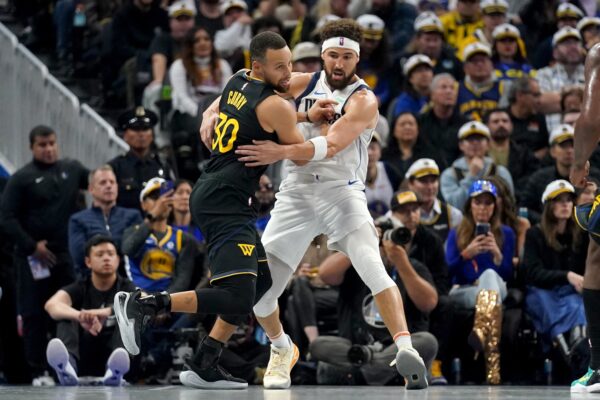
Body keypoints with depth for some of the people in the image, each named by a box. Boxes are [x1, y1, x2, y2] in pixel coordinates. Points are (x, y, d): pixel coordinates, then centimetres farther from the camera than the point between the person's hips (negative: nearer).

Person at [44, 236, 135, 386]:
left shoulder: (126, 288, 3)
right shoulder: (79, 288, 4)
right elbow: (52, 305, -19)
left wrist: (104, 313, -42)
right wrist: (80, 316, -41)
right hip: (84, 361, 1)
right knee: (66, 317, -20)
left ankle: (116, 370, -53)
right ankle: (68, 365, -51)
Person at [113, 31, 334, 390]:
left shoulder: (238, 82, 11)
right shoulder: (275, 106, -12)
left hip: (212, 194, 10)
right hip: (225, 202, -10)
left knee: (260, 281, 17)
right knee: (238, 298, -17)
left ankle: (204, 366, 15)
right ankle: (141, 305, -12)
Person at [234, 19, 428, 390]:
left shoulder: (363, 101, -10)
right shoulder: (303, 84, 5)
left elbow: (331, 145, -24)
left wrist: (281, 152, -37)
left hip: (341, 189, -4)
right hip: (297, 191, 4)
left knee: (371, 265, -29)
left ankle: (406, 350, -34)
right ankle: (282, 349, 30)